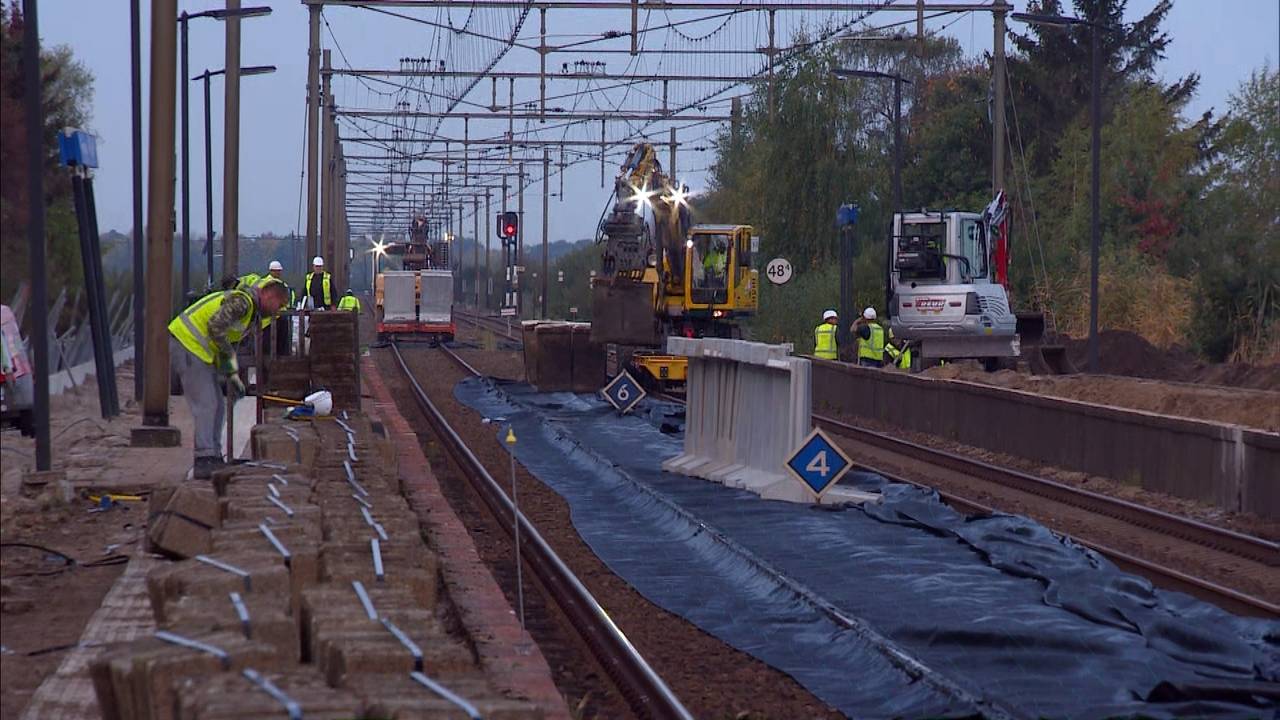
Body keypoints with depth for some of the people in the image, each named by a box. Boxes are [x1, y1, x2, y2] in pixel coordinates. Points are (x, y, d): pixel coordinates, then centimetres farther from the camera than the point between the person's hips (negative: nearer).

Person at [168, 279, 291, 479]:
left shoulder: (251, 313, 18)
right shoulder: (242, 301, -15)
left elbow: (229, 345, 23)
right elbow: (215, 326, -26)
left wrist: (232, 375, 12)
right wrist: (230, 354, -14)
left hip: (198, 350, 11)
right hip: (186, 343, -11)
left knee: (216, 407, 12)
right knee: (205, 405, -13)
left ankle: (213, 458, 17)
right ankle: (204, 460, -16)